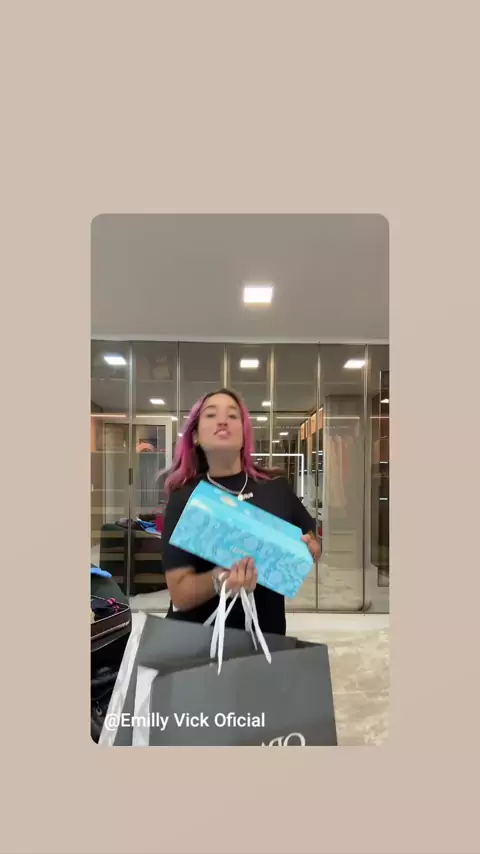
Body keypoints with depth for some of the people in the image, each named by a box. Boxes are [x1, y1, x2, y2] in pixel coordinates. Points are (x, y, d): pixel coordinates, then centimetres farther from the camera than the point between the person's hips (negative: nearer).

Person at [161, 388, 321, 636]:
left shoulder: (276, 487, -7)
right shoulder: (184, 499, -12)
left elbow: (312, 546, 8)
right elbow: (179, 594, -15)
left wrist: (308, 550, -13)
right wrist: (221, 578, -32)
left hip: (265, 634, 2)